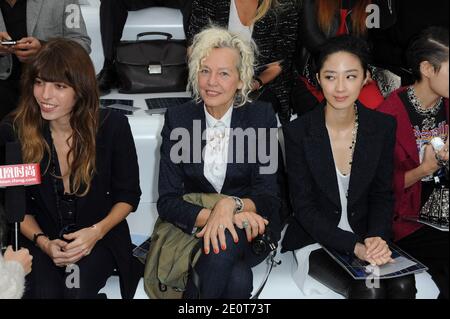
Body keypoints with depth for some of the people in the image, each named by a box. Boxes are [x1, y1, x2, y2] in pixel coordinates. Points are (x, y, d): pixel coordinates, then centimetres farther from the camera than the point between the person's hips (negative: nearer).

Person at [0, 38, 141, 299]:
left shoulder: (112, 126, -10)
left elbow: (128, 195, 0)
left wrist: (97, 231, -15)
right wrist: (43, 242, -15)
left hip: (98, 238, 0)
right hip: (40, 238, 1)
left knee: (77, 287, -27)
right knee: (44, 289, -26)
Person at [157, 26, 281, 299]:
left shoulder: (261, 116, -4)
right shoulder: (177, 119, -2)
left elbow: (269, 199, -8)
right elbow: (167, 202, -8)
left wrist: (231, 205, -30)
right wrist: (212, 215, -26)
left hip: (251, 228, 0)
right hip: (194, 228, 0)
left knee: (225, 240, -36)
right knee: (237, 279, -32)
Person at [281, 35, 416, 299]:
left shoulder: (384, 127, -3)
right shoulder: (298, 132, -11)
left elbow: (382, 195, 3)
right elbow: (304, 207, -10)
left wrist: (376, 238, -17)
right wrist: (354, 246, -22)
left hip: (368, 236, 3)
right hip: (315, 239, -2)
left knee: (403, 285, -25)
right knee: (368, 290, -27)